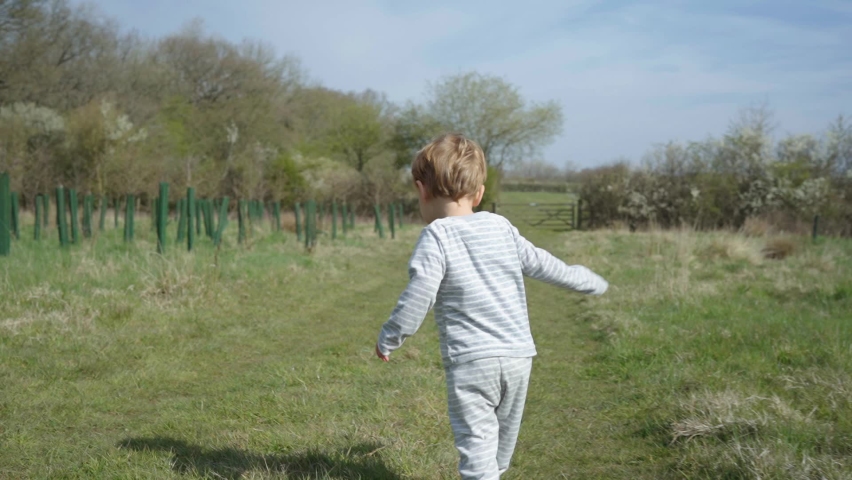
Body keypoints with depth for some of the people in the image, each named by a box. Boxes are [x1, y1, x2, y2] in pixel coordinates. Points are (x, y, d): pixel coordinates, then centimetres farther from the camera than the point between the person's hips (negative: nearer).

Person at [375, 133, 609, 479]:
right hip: (519, 356, 6)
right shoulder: (501, 228, 7)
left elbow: (417, 298, -15)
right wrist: (590, 281, 31)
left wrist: (388, 340, -1)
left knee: (476, 444, -4)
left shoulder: (436, 236, -9)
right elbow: (541, 265, 15)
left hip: (469, 360, -5)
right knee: (502, 442, 21)